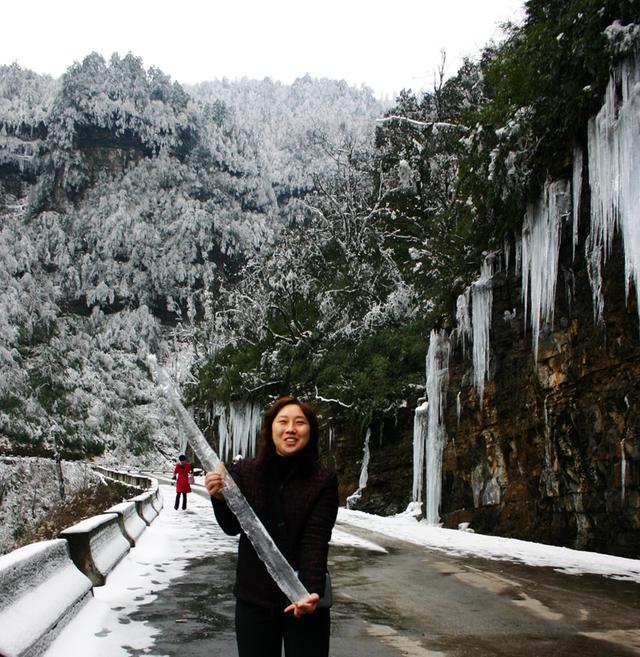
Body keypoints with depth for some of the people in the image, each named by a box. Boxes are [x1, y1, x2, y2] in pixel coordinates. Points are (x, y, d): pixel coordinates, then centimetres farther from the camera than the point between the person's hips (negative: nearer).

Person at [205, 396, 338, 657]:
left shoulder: (324, 481, -5)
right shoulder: (244, 471, 0)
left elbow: (316, 541, -12)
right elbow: (232, 527, -9)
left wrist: (311, 592, -27)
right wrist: (220, 498, -30)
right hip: (254, 597, 2)